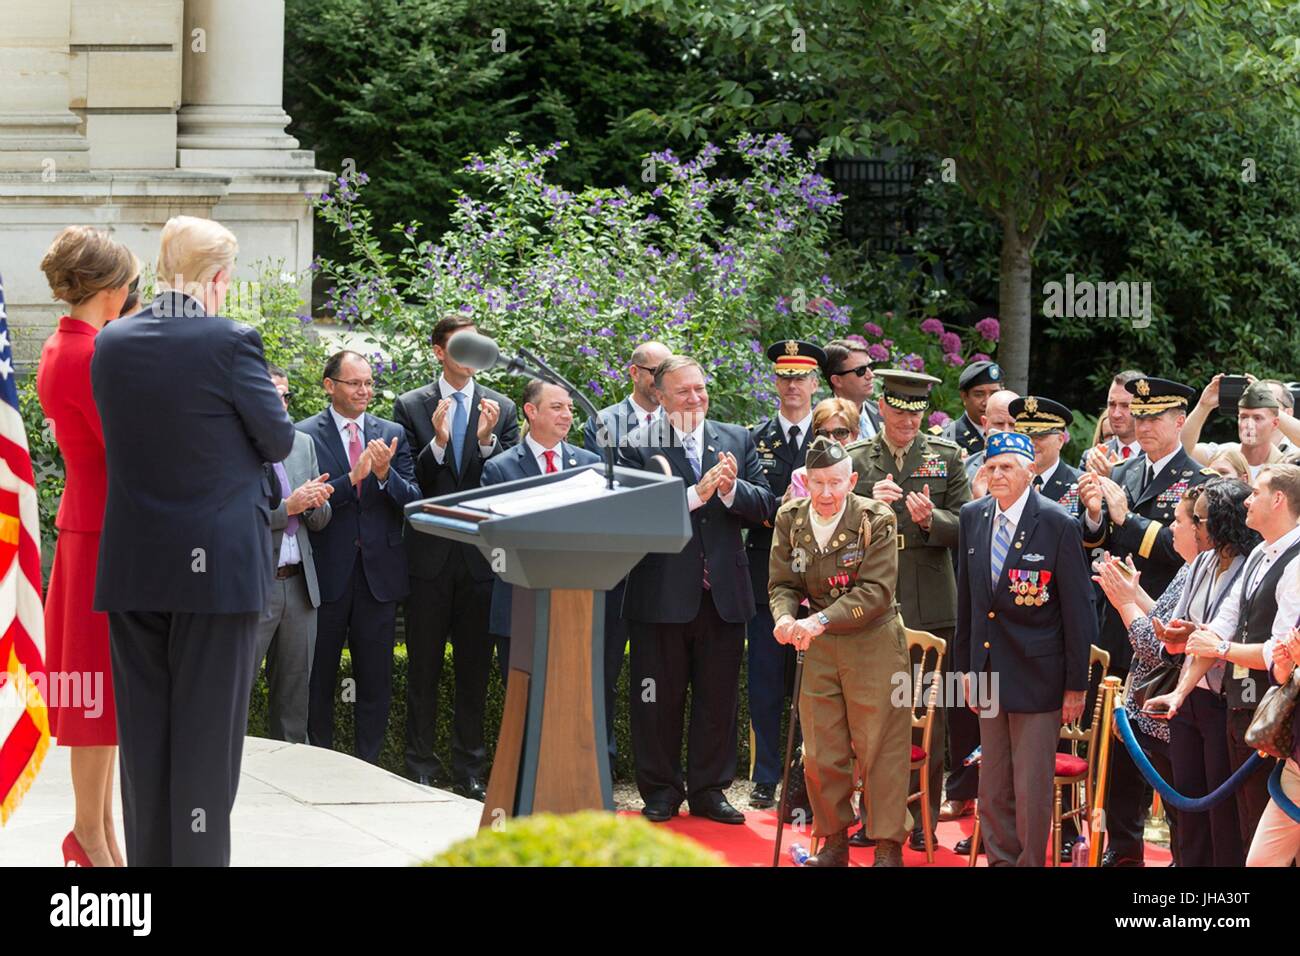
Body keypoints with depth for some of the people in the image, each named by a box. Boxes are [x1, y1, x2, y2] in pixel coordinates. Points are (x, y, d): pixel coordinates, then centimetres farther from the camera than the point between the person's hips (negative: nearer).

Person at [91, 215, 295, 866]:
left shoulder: (111, 344, 1)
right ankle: (199, 853, 3)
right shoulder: (231, 342, -14)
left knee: (143, 728, 11)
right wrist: (264, 405, 19)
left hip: (131, 565, 5)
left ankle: (148, 857, 16)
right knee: (207, 728, 2)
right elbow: (278, 441, -3)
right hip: (217, 562, -5)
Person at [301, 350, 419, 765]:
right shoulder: (305, 435, -3)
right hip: (327, 572, -3)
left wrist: (385, 474, -17)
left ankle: (367, 767, 14)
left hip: (378, 572, 3)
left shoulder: (393, 434, 8)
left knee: (376, 681, 6)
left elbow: (413, 501, 2)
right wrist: (352, 478, -25)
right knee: (319, 682, 7)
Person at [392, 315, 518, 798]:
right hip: (430, 554, -1)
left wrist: (487, 441, -15)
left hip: (480, 554, 1)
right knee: (423, 667, 3)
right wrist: (437, 442, -19)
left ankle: (470, 769, 11)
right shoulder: (411, 407, 3)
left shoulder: (501, 409, 7)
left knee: (475, 667, 6)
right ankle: (422, 767, 9)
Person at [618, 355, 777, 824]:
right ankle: (660, 791, 17)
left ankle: (709, 790, 19)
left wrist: (731, 489, -16)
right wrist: (696, 494, -23)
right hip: (662, 591, -3)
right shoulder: (638, 445, -4)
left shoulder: (737, 440, 9)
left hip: (722, 592, 3)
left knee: (718, 698, 9)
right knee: (658, 699, 6)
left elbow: (766, 505, 3)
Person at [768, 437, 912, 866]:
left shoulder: (876, 520, -12)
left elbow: (876, 591, -18)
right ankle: (833, 840, 21)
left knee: (881, 749, -1)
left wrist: (822, 620, -30)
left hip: (872, 642, -4)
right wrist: (786, 617, -21)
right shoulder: (790, 519, 0)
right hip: (817, 650, 4)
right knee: (821, 753, 7)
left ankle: (888, 845, 7)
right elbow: (781, 584, 2)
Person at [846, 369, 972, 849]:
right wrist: (870, 506, -15)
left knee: (930, 711, 2)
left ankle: (925, 818, 8)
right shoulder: (855, 459, 7)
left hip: (930, 606, 0)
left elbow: (965, 526, 3)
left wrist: (931, 519, -17)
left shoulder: (946, 457, 7)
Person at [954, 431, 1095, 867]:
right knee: (993, 788, 12)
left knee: (1032, 787, 0)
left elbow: (1078, 611, -8)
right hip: (990, 673, 5)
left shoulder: (1058, 525, -11)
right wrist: (965, 665, 12)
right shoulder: (973, 517, 5)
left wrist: (1076, 684, -8)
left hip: (1036, 675, -5)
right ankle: (1001, 860, 23)